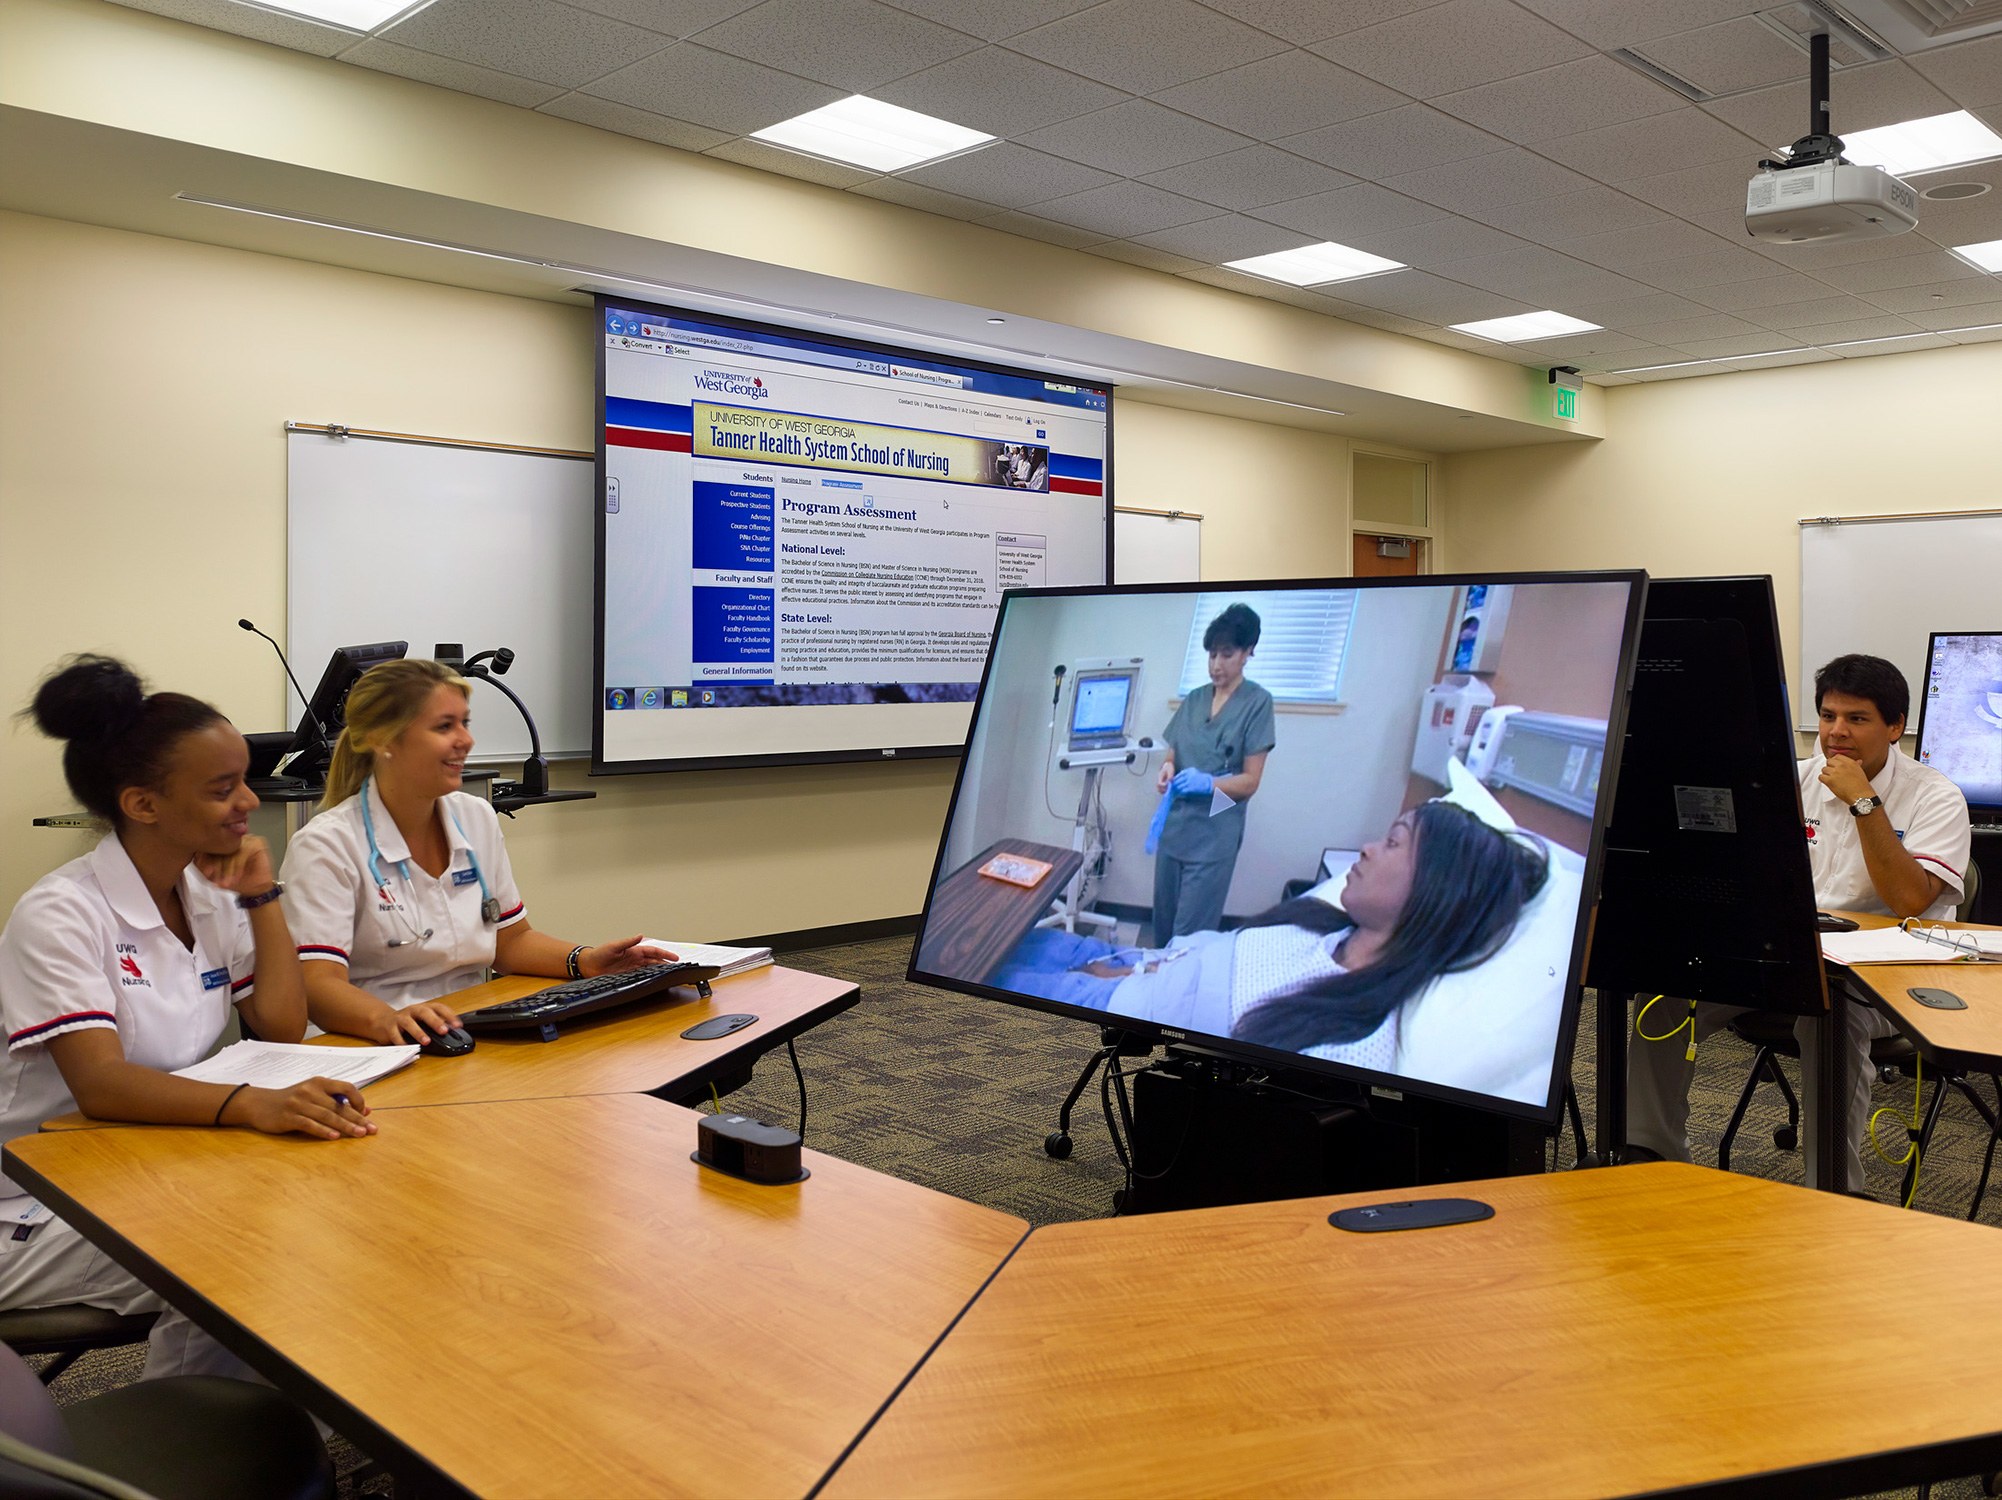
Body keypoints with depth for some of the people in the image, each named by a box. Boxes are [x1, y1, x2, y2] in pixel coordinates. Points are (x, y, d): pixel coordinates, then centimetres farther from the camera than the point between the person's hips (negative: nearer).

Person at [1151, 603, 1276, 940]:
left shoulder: (1257, 702, -7)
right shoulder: (1195, 699, 9)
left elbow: (1250, 781, -8)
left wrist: (1208, 783, -25)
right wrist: (1168, 770, -10)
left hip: (1215, 832, -5)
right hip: (1175, 823, 5)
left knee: (1190, 933, -4)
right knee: (1163, 921, 12)